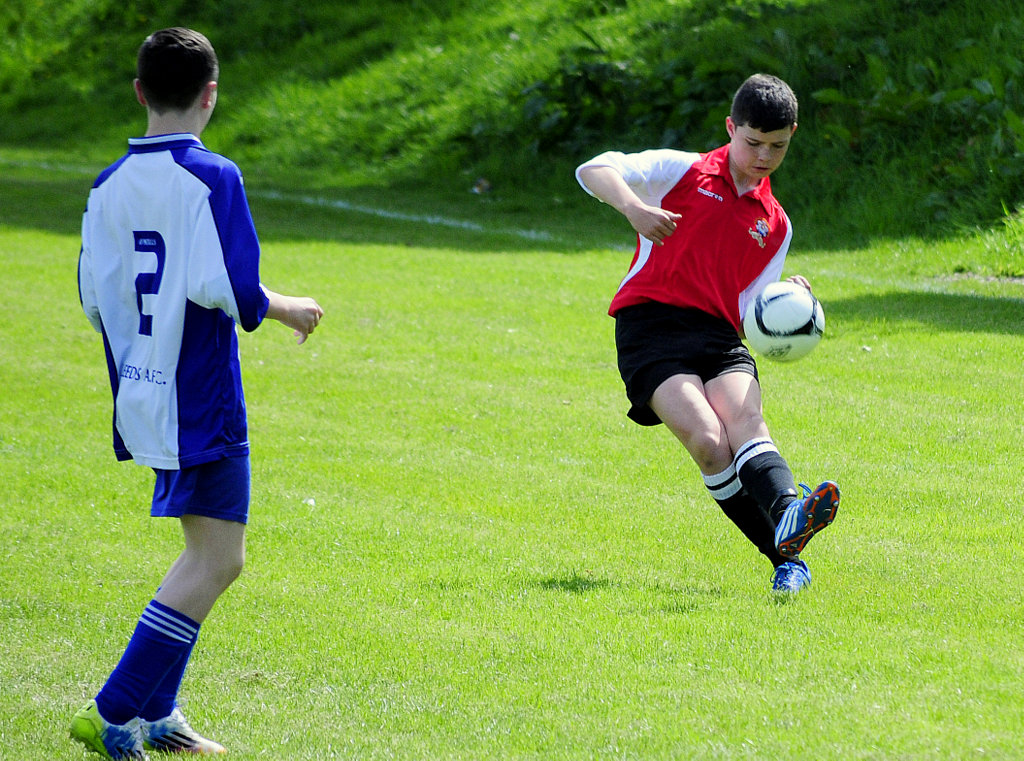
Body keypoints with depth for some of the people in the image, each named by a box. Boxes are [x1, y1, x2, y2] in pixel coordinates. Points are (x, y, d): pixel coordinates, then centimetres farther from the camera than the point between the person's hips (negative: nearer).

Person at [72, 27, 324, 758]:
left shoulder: (110, 185, 6)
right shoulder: (213, 178, -13)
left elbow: (96, 298, 7)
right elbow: (232, 291, -20)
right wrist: (285, 308, -2)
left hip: (144, 393, 8)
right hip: (202, 397, -8)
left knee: (210, 552, 19)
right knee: (216, 560, -6)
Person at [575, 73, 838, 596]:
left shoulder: (775, 224, 20)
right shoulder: (684, 171, 7)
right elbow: (593, 171, -3)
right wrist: (634, 207, -22)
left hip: (719, 336, 4)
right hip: (650, 329, -4)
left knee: (746, 419, -29)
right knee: (708, 441, -25)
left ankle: (787, 516, -52)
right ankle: (786, 560, -32)